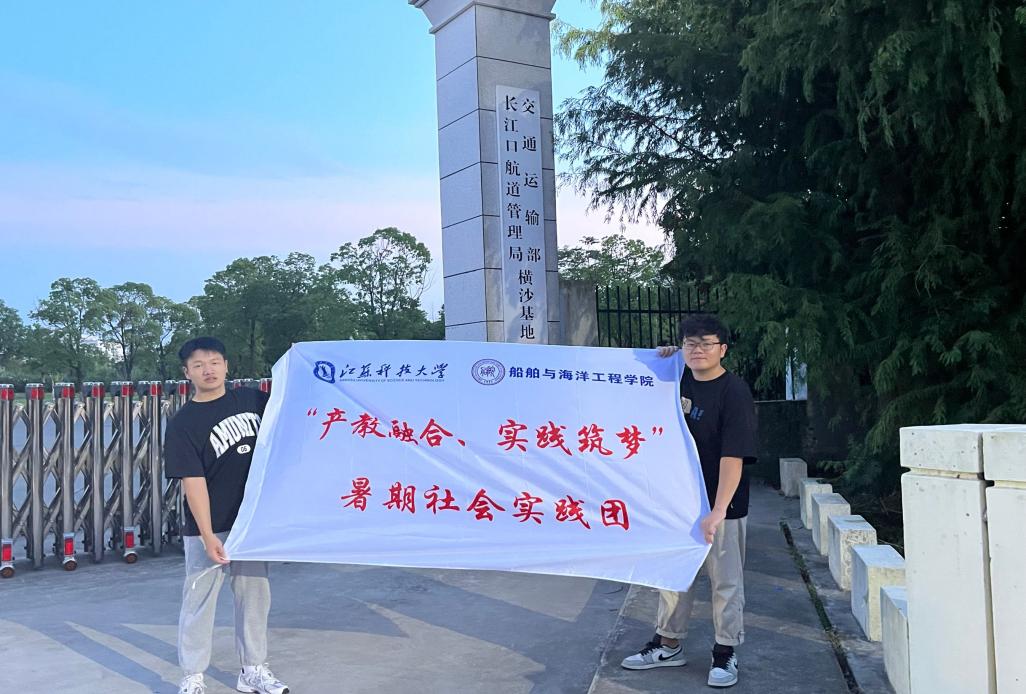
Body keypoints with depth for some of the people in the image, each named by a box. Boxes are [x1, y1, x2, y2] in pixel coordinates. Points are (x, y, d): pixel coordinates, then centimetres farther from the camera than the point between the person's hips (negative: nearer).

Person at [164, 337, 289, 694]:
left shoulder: (252, 399, 3)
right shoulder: (183, 423, -9)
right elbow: (193, 483, -14)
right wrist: (208, 537, -20)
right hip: (209, 529, -4)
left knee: (255, 596, 12)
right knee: (199, 601, 3)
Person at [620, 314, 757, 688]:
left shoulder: (735, 392, -16)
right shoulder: (679, 380, 3)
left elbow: (733, 456, -23)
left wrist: (718, 510, -30)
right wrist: (662, 360, 6)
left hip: (720, 506, -6)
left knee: (725, 581, 6)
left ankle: (725, 653, 21)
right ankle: (668, 645, 29)